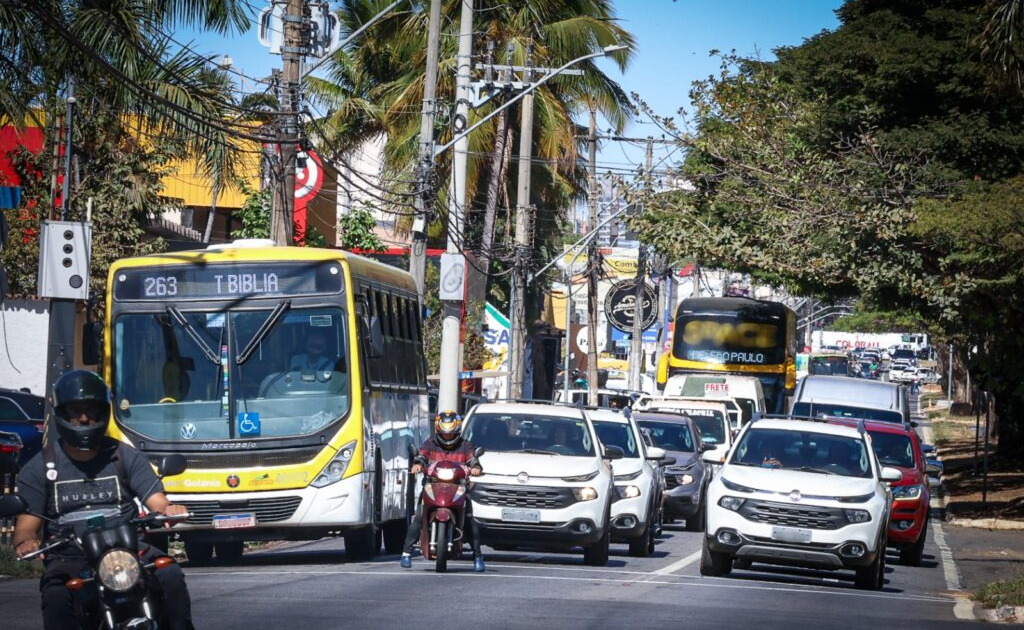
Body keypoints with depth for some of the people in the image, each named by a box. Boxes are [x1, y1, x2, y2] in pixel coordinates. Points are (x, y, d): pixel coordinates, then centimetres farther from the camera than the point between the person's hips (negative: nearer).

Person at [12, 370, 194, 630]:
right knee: (57, 598, -35)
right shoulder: (40, 468, 9)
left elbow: (157, 501, 2)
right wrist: (25, 542, -23)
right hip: (69, 557, -1)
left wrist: (168, 510, -24)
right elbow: (26, 525, 2)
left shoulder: (126, 457, 12)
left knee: (170, 575, -29)